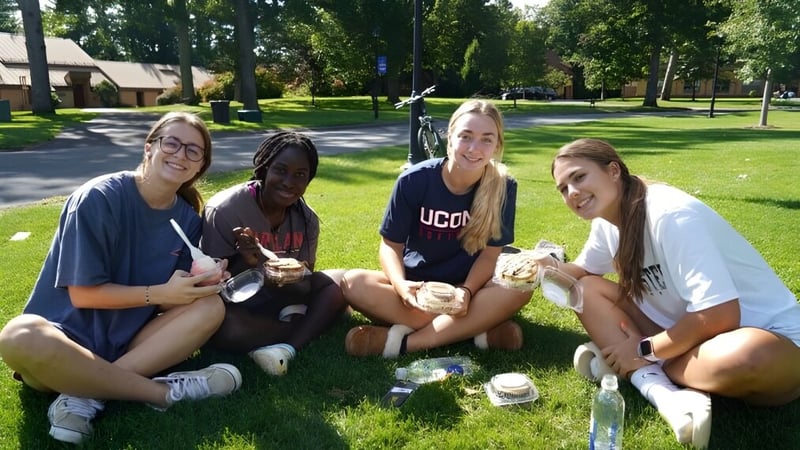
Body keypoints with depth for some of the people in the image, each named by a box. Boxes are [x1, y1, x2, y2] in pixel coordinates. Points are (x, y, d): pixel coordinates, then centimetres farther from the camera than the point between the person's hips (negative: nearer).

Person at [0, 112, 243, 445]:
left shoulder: (188, 218, -1)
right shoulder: (99, 198, -17)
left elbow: (172, 300, 0)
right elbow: (83, 294, -16)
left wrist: (198, 284, -21)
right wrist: (159, 293, -23)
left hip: (126, 344, 5)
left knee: (211, 306, -19)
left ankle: (85, 395, -23)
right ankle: (166, 391, -26)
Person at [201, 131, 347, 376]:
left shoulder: (307, 219, -6)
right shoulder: (226, 210, -20)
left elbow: (303, 288, -9)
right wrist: (247, 263, -38)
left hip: (279, 300, 5)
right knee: (227, 327, -38)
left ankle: (288, 346, -27)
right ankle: (309, 326, -11)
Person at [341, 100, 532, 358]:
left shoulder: (502, 186, -13)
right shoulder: (414, 180, -15)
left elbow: (490, 253, -9)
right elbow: (391, 245, -9)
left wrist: (466, 291, -29)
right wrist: (400, 284, -30)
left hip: (464, 286, 0)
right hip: (415, 284, 0)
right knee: (353, 283, -28)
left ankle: (404, 340, -30)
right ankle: (475, 328, -27)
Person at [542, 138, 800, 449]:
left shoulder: (671, 216, -26)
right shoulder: (608, 222, -1)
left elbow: (720, 316, -29)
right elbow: (583, 271, 15)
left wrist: (644, 350, -17)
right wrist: (554, 269, -9)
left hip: (771, 339, -7)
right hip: (687, 334, 7)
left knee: (747, 357, -42)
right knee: (588, 289, -3)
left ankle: (629, 369, -16)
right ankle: (659, 388, -18)